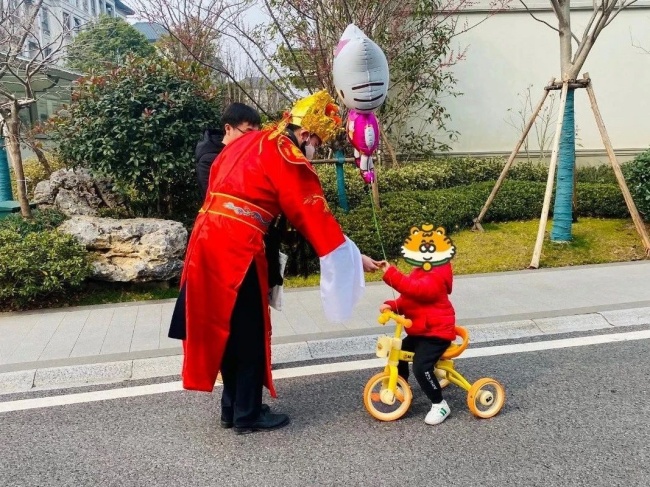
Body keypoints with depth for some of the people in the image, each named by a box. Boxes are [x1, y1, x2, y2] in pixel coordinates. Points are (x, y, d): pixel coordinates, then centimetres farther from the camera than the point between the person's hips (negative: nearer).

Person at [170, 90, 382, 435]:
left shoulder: (248, 142, 16)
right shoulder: (289, 161, -8)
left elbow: (215, 176, 23)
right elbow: (316, 219, -7)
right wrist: (354, 258, 1)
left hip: (207, 241, 9)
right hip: (237, 250, -9)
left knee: (224, 329, 17)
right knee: (251, 335, 5)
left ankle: (232, 408, 29)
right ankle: (248, 414, 17)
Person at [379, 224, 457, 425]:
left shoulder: (434, 279, -23)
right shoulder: (421, 275, 13)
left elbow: (413, 289, -42)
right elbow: (407, 299, 13)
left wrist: (391, 274, -44)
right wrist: (391, 306, -6)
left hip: (437, 332, -11)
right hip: (420, 331, 11)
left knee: (421, 367, -22)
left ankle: (440, 405, -4)